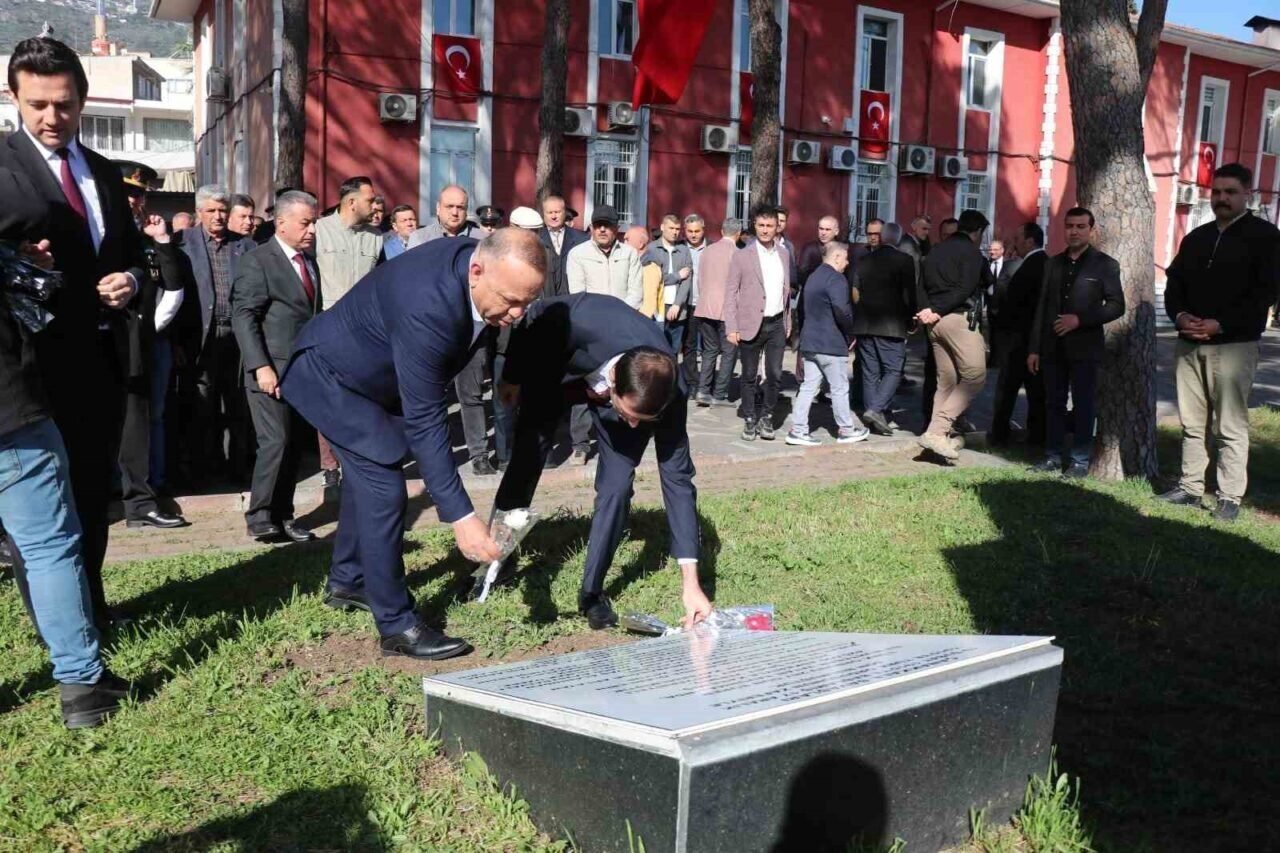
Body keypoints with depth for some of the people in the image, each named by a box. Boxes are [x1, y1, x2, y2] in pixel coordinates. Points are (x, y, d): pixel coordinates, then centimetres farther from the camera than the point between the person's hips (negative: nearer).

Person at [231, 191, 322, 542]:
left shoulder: (310, 264, 17)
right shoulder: (258, 261, -5)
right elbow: (243, 316, -12)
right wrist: (261, 366, -20)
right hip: (272, 371, -7)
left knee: (293, 445, 7)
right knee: (275, 442, -11)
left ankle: (283, 516, 13)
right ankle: (259, 516, 1)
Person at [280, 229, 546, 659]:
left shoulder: (485, 259, -18)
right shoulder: (427, 307, -42)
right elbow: (424, 422, -39)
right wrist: (461, 516, -40)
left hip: (371, 374, 9)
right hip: (332, 375, -9)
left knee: (368, 474, 21)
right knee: (383, 488, -14)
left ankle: (346, 582, 40)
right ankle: (396, 624, -3)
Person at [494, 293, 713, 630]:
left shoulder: (668, 394, -37)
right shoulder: (582, 321, -45)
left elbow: (677, 477, -30)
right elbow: (536, 318, -21)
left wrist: (690, 581, -31)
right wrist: (513, 375, -4)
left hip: (628, 390, 0)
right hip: (556, 366, 0)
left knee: (617, 486, -12)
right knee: (528, 453, 3)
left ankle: (592, 591, 7)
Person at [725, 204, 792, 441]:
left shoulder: (784, 254, 9)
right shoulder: (742, 256, -4)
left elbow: (786, 289, 15)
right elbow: (730, 293, -5)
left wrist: (788, 321, 12)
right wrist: (731, 328, -10)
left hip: (777, 324, 3)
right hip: (751, 324, -3)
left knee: (775, 375, 3)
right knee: (749, 376, 6)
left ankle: (767, 417, 19)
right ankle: (750, 420, 18)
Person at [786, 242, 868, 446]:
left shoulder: (813, 277, 14)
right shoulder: (836, 279, -15)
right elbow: (842, 312, -24)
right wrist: (851, 334, -8)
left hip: (809, 341, 8)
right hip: (831, 344, -8)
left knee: (809, 387, 9)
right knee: (840, 388, 4)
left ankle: (798, 430, 7)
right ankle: (846, 430, 15)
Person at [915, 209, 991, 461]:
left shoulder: (935, 251, 18)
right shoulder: (971, 252, -4)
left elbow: (921, 287, 11)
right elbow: (965, 289, -14)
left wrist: (929, 310, -3)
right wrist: (937, 311, -12)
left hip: (937, 321, 8)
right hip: (959, 318, -8)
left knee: (947, 381, 12)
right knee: (974, 375, -7)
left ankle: (938, 433, 9)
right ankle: (937, 431, -16)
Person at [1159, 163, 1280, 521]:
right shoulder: (1196, 238, 18)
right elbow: (1174, 283, 16)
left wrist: (1219, 324, -17)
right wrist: (1179, 315, -5)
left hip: (1234, 344, -6)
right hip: (1189, 343, 6)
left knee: (1231, 426, -6)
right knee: (1192, 422, 9)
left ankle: (1230, 497, -2)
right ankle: (1190, 487, 16)